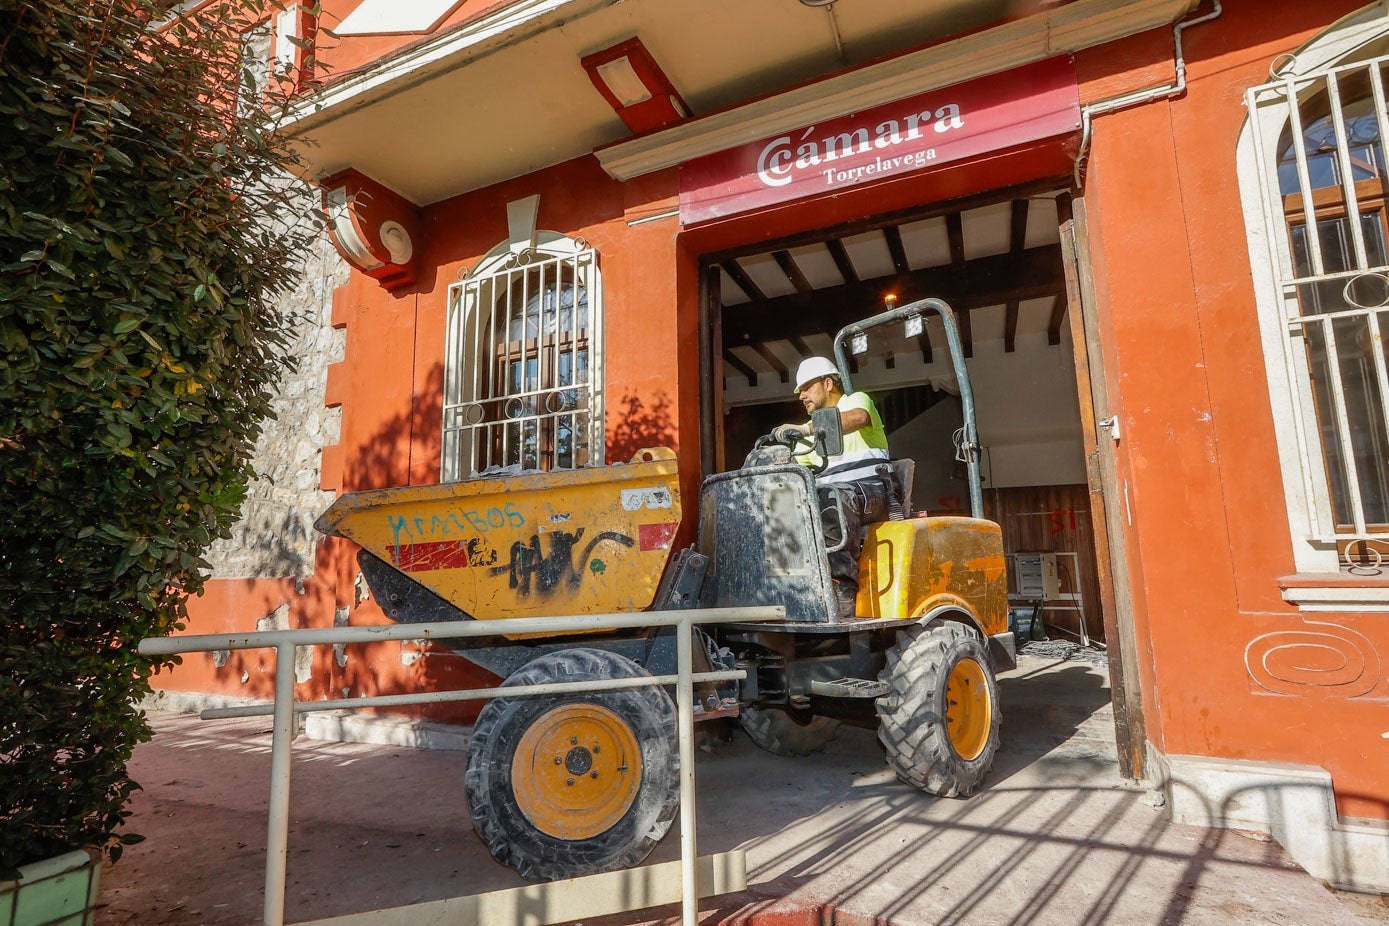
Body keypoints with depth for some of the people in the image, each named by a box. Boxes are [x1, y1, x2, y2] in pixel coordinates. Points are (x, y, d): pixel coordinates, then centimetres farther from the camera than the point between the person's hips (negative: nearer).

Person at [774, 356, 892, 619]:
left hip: (872, 491, -6)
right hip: (830, 496, 6)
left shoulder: (856, 400, 8)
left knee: (833, 495, -39)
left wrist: (806, 428, -32)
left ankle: (843, 593, -47)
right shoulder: (813, 432, 28)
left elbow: (858, 418, -19)